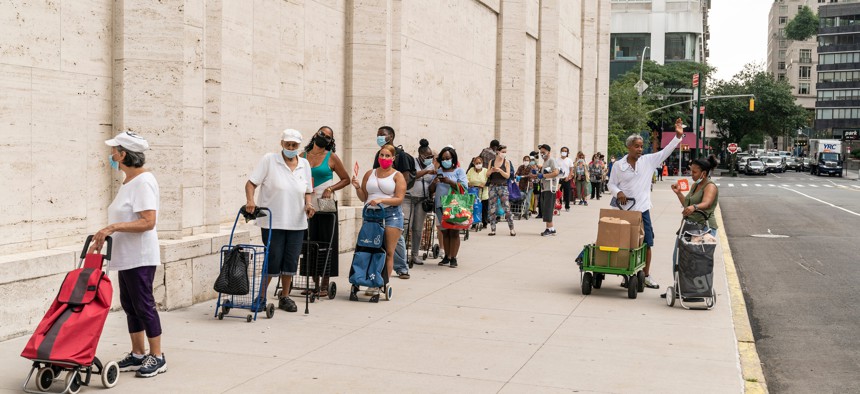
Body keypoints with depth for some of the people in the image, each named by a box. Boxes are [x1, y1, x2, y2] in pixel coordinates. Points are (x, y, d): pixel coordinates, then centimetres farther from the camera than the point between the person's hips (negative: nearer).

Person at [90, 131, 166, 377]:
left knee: (143, 305, -4)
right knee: (129, 305, 13)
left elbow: (148, 221, -24)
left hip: (140, 257, -10)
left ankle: (157, 357, 5)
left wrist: (114, 227, -26)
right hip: (125, 256, 10)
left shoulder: (143, 181, -16)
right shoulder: (128, 182, 14)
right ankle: (138, 355, 22)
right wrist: (103, 238, 17)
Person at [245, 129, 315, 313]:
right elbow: (251, 182, -8)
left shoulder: (304, 164, 9)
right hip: (273, 221, -4)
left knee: (291, 261, 8)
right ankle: (261, 296, 13)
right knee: (274, 261, -4)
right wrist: (250, 201, -24)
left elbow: (307, 191, 17)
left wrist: (308, 204, -3)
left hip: (296, 222, 5)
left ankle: (285, 296, 24)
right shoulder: (269, 160, -5)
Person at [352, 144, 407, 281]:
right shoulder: (370, 174, 17)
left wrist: (381, 200, -19)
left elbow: (399, 199, -6)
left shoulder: (397, 176, 5)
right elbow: (363, 198, 19)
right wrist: (357, 188, 0)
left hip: (391, 214, -3)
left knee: (388, 252, -7)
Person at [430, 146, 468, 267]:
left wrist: (449, 181, -19)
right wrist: (434, 183, -7)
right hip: (440, 206, 4)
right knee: (445, 233, 8)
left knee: (454, 232, -2)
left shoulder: (459, 171, 3)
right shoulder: (439, 172, 15)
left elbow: (464, 186, -10)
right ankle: (447, 257, 15)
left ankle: (453, 258, 0)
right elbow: (432, 190, 15)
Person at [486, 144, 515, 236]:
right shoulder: (491, 162, 8)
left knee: (506, 208, -7)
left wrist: (499, 170, -21)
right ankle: (493, 229, 7)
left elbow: (507, 175, -6)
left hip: (503, 186, -2)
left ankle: (511, 229, -2)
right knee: (492, 208, 2)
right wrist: (491, 171, -12)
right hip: (492, 186, 2)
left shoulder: (506, 162, 1)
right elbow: (487, 175, 9)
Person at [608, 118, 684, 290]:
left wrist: (678, 136, -8)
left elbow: (665, 152, 0)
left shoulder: (648, 161, 3)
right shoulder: (618, 165, 0)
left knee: (647, 243, 4)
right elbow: (612, 184, 6)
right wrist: (618, 193, -14)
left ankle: (646, 276, 17)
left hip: (642, 210, 2)